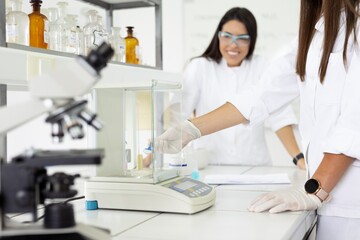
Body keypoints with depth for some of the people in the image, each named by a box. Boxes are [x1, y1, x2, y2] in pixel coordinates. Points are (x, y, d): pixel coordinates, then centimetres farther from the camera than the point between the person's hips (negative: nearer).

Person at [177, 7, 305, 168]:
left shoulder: (261, 68, 5)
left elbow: (280, 116, -1)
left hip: (253, 166, 0)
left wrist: (299, 158, -11)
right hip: (208, 167, 0)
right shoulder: (199, 66, 2)